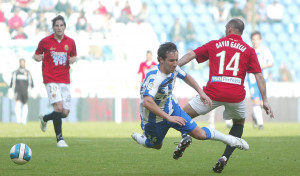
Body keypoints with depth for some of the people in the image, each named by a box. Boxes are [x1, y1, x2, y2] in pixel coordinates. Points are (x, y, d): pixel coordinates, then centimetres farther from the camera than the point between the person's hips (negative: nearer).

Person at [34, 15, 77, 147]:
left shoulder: (70, 42, 6)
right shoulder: (45, 42, -1)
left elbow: (73, 56, 20)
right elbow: (37, 55, 11)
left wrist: (72, 60, -3)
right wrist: (38, 57, -13)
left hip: (65, 80, 4)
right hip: (51, 79, -4)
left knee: (65, 113, 1)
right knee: (59, 107, -21)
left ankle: (44, 119, 33)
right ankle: (59, 138, -11)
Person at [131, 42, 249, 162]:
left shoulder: (173, 68, -13)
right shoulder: (154, 77, -38)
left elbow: (186, 77, 13)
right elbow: (147, 102, -51)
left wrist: (201, 92, 4)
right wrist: (168, 117, -48)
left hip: (171, 107, 5)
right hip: (154, 118, -5)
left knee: (200, 134, 0)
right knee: (157, 146, 21)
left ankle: (229, 139, 20)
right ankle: (139, 138, 51)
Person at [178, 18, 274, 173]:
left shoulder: (214, 45, 13)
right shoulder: (248, 50, 12)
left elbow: (190, 55, 6)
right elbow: (258, 76, 5)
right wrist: (265, 101, 7)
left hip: (213, 93, -1)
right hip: (236, 95, 1)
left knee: (184, 114, 14)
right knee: (239, 123, 28)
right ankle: (225, 157, 10)